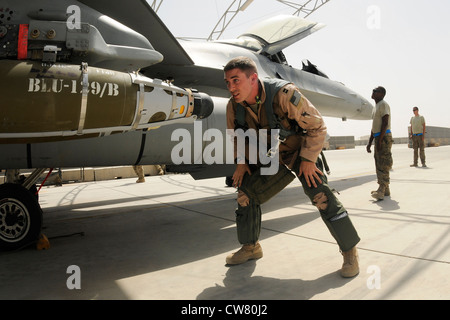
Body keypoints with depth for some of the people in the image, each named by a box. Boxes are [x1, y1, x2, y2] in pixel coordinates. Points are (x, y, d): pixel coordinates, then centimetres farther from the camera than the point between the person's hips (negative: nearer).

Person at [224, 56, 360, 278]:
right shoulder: (234, 105, -17)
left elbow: (317, 126, -23)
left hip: (298, 149, -5)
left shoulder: (284, 95, -34)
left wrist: (308, 160, -23)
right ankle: (250, 247, 19)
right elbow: (236, 134, 6)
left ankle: (350, 251, 4)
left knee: (321, 196, -15)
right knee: (245, 191, 0)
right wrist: (241, 162, -2)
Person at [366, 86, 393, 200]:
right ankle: (385, 189, 19)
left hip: (384, 137, -10)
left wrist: (379, 140, -24)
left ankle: (381, 191, -18)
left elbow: (385, 123, -18)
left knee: (383, 165, -13)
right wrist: (370, 142, 21)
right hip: (378, 138, 10)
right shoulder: (376, 106, 22)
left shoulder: (383, 104, -9)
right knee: (379, 164, 12)